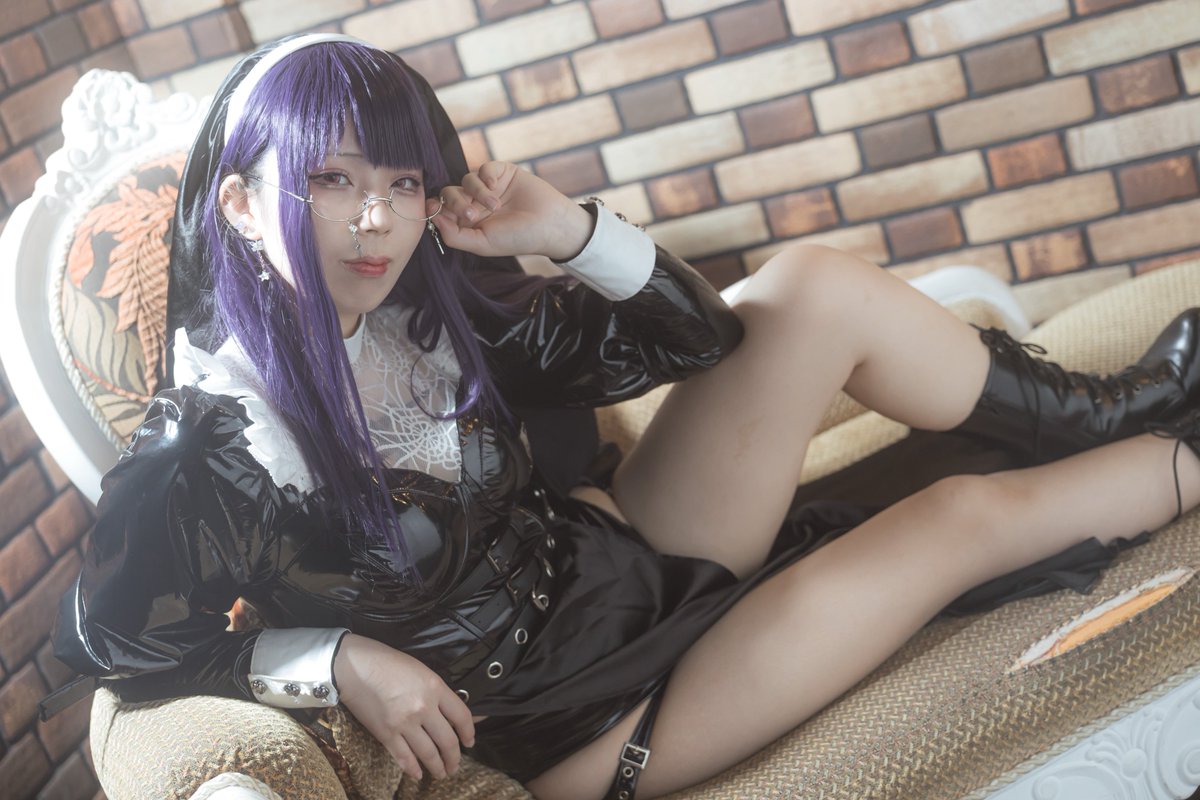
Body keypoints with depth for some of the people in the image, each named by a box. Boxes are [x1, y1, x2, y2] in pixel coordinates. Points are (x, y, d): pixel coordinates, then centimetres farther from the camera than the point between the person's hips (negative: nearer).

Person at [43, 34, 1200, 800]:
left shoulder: (430, 306, -7)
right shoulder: (209, 451, -25)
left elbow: (689, 338, -1)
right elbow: (109, 638, -15)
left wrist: (566, 229, -19)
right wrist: (335, 661, -22)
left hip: (619, 555, 7)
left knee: (815, 288, -6)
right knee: (957, 523, -6)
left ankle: (1107, 417, 14)